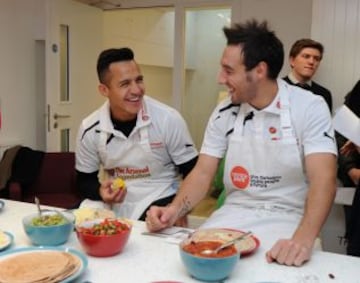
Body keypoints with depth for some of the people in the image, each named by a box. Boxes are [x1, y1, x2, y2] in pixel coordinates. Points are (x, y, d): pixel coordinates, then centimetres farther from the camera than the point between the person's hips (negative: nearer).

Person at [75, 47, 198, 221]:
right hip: (114, 202, 3)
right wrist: (100, 191, -18)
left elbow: (193, 173, -6)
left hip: (160, 199, -2)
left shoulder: (168, 119, -17)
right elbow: (84, 180, 5)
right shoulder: (90, 129, -9)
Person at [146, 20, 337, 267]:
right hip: (234, 213, 3)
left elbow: (323, 179, -21)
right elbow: (203, 173, 2)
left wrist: (303, 239, -37)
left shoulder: (309, 108, -11)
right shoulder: (225, 113, 1)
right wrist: (174, 209, -18)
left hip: (287, 219, -3)